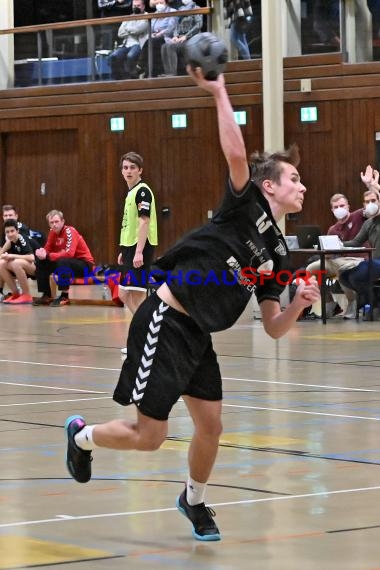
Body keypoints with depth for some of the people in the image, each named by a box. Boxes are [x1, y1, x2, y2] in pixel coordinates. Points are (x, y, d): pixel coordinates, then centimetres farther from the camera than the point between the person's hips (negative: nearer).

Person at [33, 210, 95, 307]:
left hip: (85, 264, -8)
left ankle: (64, 297, -28)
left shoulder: (70, 232, -21)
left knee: (62, 262, -36)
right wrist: (41, 252, -21)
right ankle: (46, 296, 1)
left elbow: (69, 253, -34)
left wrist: (47, 256, -34)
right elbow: (47, 250, 4)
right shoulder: (53, 232, 0)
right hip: (68, 262, 8)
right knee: (40, 262, -3)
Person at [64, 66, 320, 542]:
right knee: (149, 437, -6)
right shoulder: (245, 207, -8)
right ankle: (82, 435, 24)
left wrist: (299, 304, -7)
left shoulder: (277, 254, 12)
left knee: (210, 425, 5)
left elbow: (273, 328, 11)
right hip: (165, 322, -8)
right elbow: (237, 155, -28)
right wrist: (219, 93, -28)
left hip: (198, 337, 8)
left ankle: (193, 501, 32)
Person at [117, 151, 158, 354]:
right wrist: (124, 251, 22)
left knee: (136, 293, -8)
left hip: (140, 248, -10)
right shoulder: (131, 192, 18)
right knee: (125, 295, 13)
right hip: (130, 247, 10)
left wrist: (139, 252, -25)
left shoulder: (142, 191, -11)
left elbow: (144, 222, -19)